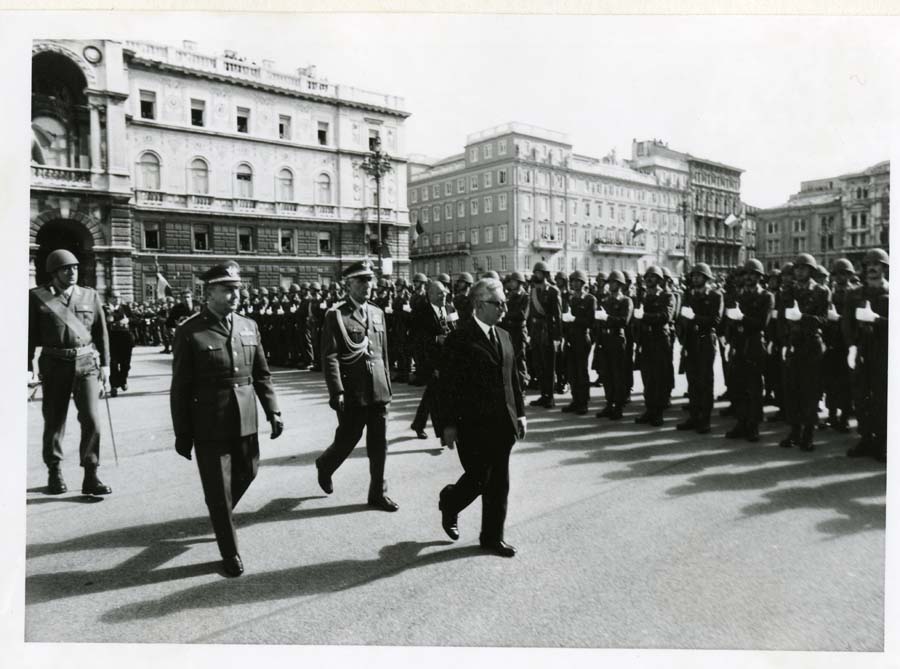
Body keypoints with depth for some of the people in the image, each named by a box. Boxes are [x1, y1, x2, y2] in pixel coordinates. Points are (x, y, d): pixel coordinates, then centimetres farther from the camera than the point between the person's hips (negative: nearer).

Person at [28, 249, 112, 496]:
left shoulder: (90, 296, 8)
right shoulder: (37, 297, 2)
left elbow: (101, 332, 9)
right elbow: (30, 335, 3)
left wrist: (104, 364, 4)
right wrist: (28, 368, -1)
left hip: (86, 364, 1)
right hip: (55, 365, -1)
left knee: (92, 420, -7)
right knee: (54, 421, 10)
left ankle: (91, 477, 2)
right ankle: (54, 472, 27)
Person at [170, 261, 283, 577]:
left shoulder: (249, 326, 4)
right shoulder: (189, 332, -9)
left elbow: (262, 374, 10)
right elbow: (180, 388, -7)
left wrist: (273, 411, 2)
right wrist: (182, 433, -5)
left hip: (246, 420, 5)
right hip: (210, 425, -5)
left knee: (247, 472, 19)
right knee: (218, 489, 6)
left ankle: (221, 514, 50)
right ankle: (230, 553, 24)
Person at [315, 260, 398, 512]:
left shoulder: (378, 313, 12)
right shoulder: (336, 315, -6)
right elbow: (330, 357, -12)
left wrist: (387, 384, 15)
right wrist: (337, 392, -18)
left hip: (378, 392, 5)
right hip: (352, 394, -5)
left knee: (379, 445, 8)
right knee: (347, 440, 8)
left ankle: (377, 493, 20)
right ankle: (325, 466, 38)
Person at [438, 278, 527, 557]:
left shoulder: (503, 336, 11)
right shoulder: (460, 337, -11)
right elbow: (448, 384, -11)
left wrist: (519, 413, 11)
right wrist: (449, 424, -12)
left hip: (502, 423, 7)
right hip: (473, 425, -6)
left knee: (499, 484, 10)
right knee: (478, 478, 1)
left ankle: (492, 537, 24)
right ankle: (449, 502, 33)